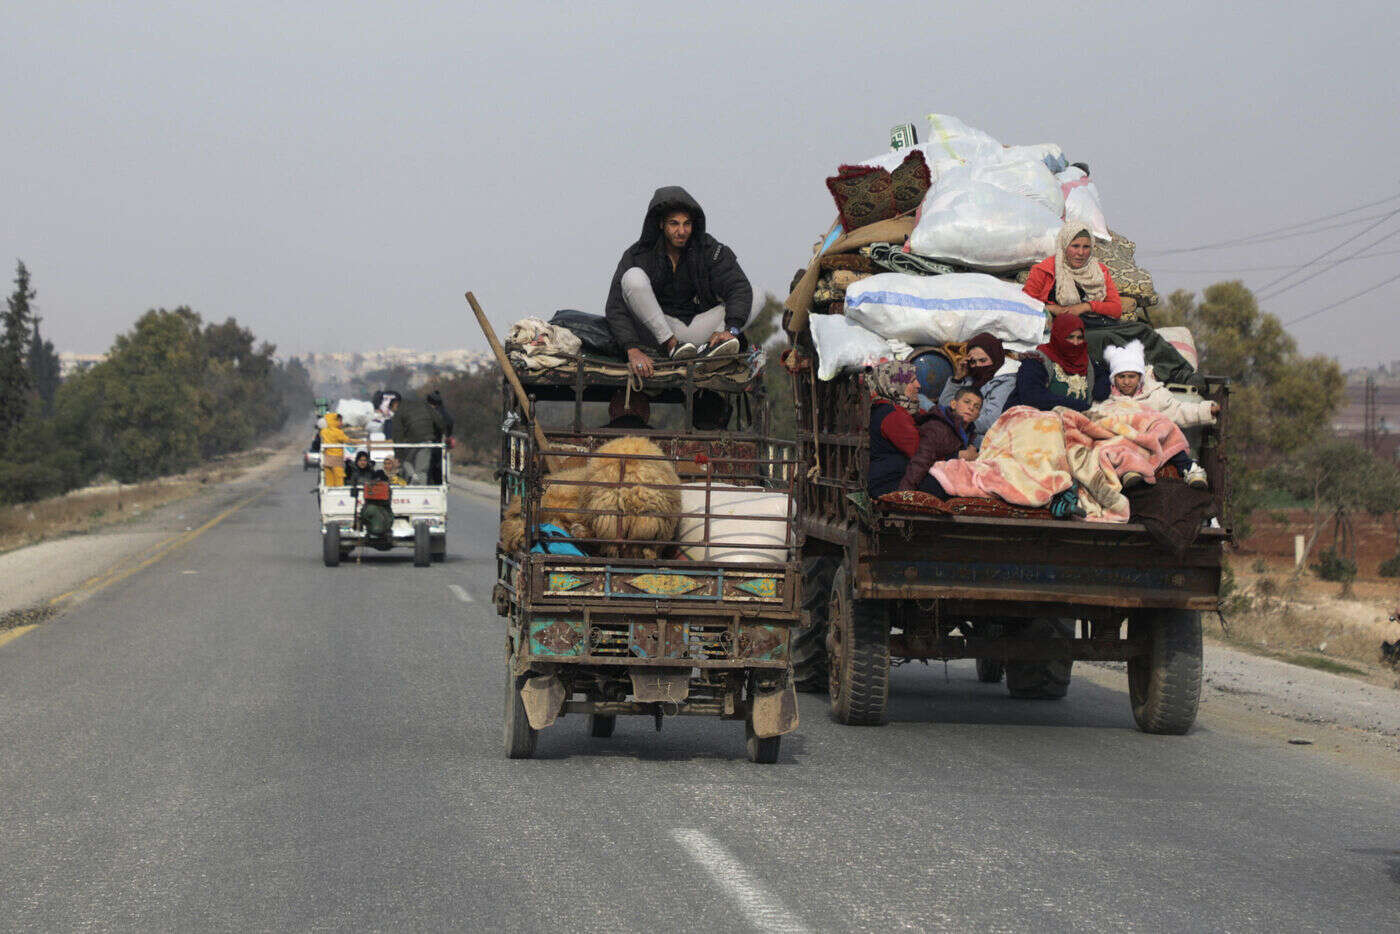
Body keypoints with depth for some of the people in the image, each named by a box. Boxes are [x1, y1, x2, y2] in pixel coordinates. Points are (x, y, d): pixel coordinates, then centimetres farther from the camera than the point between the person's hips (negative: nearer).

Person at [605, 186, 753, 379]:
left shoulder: (709, 249, -4)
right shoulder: (636, 255, -10)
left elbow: (740, 288, -13)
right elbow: (616, 308, -17)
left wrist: (730, 330, -33)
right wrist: (632, 349, -34)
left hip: (698, 330, 2)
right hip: (656, 332, -2)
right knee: (633, 277, -24)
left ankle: (708, 349, -36)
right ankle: (671, 346, -29)